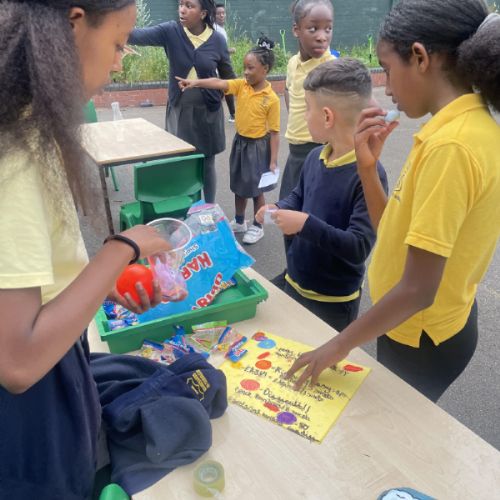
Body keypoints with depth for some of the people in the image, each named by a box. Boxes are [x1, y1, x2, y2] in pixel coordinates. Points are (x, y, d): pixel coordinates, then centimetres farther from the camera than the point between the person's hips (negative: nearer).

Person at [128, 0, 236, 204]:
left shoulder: (217, 40, -6)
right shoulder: (171, 31, -8)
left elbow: (228, 76, 5)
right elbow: (142, 35, -24)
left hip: (207, 111, 0)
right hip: (179, 110, 0)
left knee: (207, 164, 11)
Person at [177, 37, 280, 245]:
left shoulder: (271, 99, -16)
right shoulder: (241, 85, -3)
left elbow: (274, 132, -14)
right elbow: (219, 83, -18)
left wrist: (273, 161, -15)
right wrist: (195, 83, -35)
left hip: (258, 146, -5)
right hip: (239, 142, 5)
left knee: (256, 189, 7)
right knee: (239, 186, 17)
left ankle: (257, 227, 25)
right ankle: (239, 222, 36)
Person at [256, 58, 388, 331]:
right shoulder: (314, 157, -4)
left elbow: (359, 247, -29)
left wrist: (306, 224, -32)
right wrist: (278, 209, -6)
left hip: (333, 301, -7)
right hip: (294, 283, 7)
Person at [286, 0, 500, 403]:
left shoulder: (450, 145, -29)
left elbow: (418, 289, -28)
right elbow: (397, 230, 3)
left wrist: (339, 345, -17)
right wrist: (367, 166, -9)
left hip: (421, 339, -8)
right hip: (434, 326, 8)